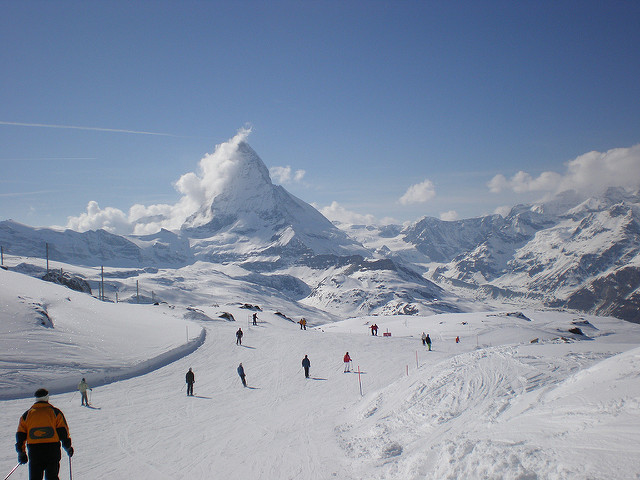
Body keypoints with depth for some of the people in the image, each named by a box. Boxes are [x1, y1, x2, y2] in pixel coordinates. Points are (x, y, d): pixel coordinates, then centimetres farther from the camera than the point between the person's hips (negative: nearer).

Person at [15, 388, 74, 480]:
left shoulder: (26, 415, 8)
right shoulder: (55, 412, 2)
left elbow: (20, 435, 7)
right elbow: (62, 431, -2)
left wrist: (21, 452, 15)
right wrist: (68, 447, 7)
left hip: (34, 451, 1)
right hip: (52, 450, -1)